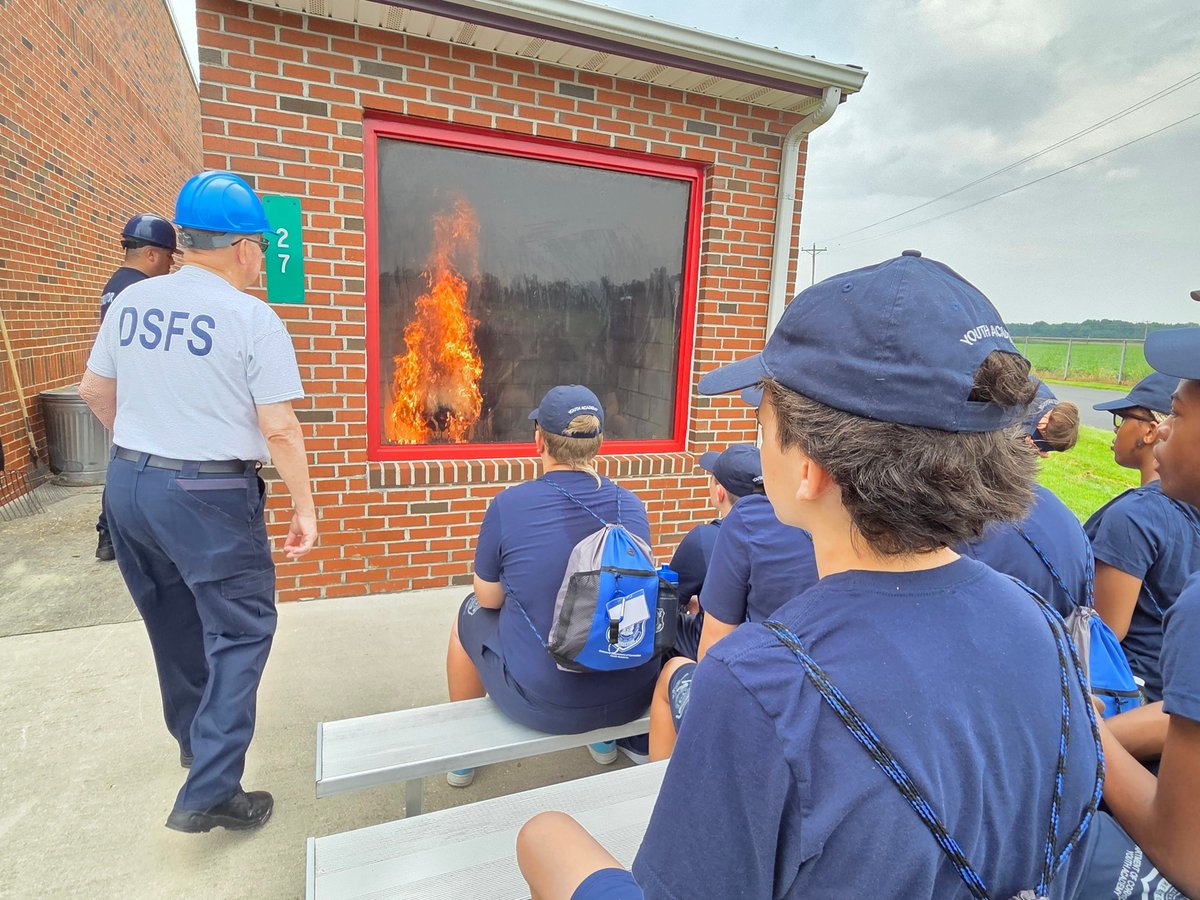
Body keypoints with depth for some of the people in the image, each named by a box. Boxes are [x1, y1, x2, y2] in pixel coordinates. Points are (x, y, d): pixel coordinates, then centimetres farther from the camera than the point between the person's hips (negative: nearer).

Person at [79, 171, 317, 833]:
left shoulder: (131, 300, 5)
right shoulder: (252, 318, -14)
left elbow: (95, 392, 14)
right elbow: (279, 429, -17)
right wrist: (305, 507, -8)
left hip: (128, 482, 7)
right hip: (210, 496, -7)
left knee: (172, 624, 23)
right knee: (239, 634, 4)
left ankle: (193, 740, 43)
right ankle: (207, 793, 5)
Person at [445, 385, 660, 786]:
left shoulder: (508, 505, -16)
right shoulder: (632, 507, -6)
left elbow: (489, 598, -2)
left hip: (542, 703, -3)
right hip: (632, 699, 4)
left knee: (470, 614, 23)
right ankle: (605, 738, 52)